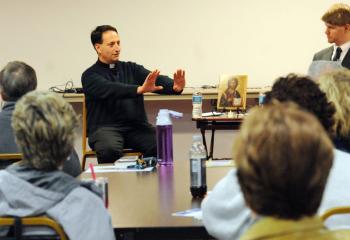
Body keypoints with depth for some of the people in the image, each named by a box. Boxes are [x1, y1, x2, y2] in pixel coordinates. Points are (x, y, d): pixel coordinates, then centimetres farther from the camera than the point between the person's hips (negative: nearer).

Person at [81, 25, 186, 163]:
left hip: (136, 126, 3)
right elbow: (110, 90, -19)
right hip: (105, 127, -3)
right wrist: (140, 89, -36)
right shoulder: (90, 76, 2)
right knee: (111, 149, -36)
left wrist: (175, 87, -25)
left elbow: (157, 81, -1)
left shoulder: (131, 69, 16)